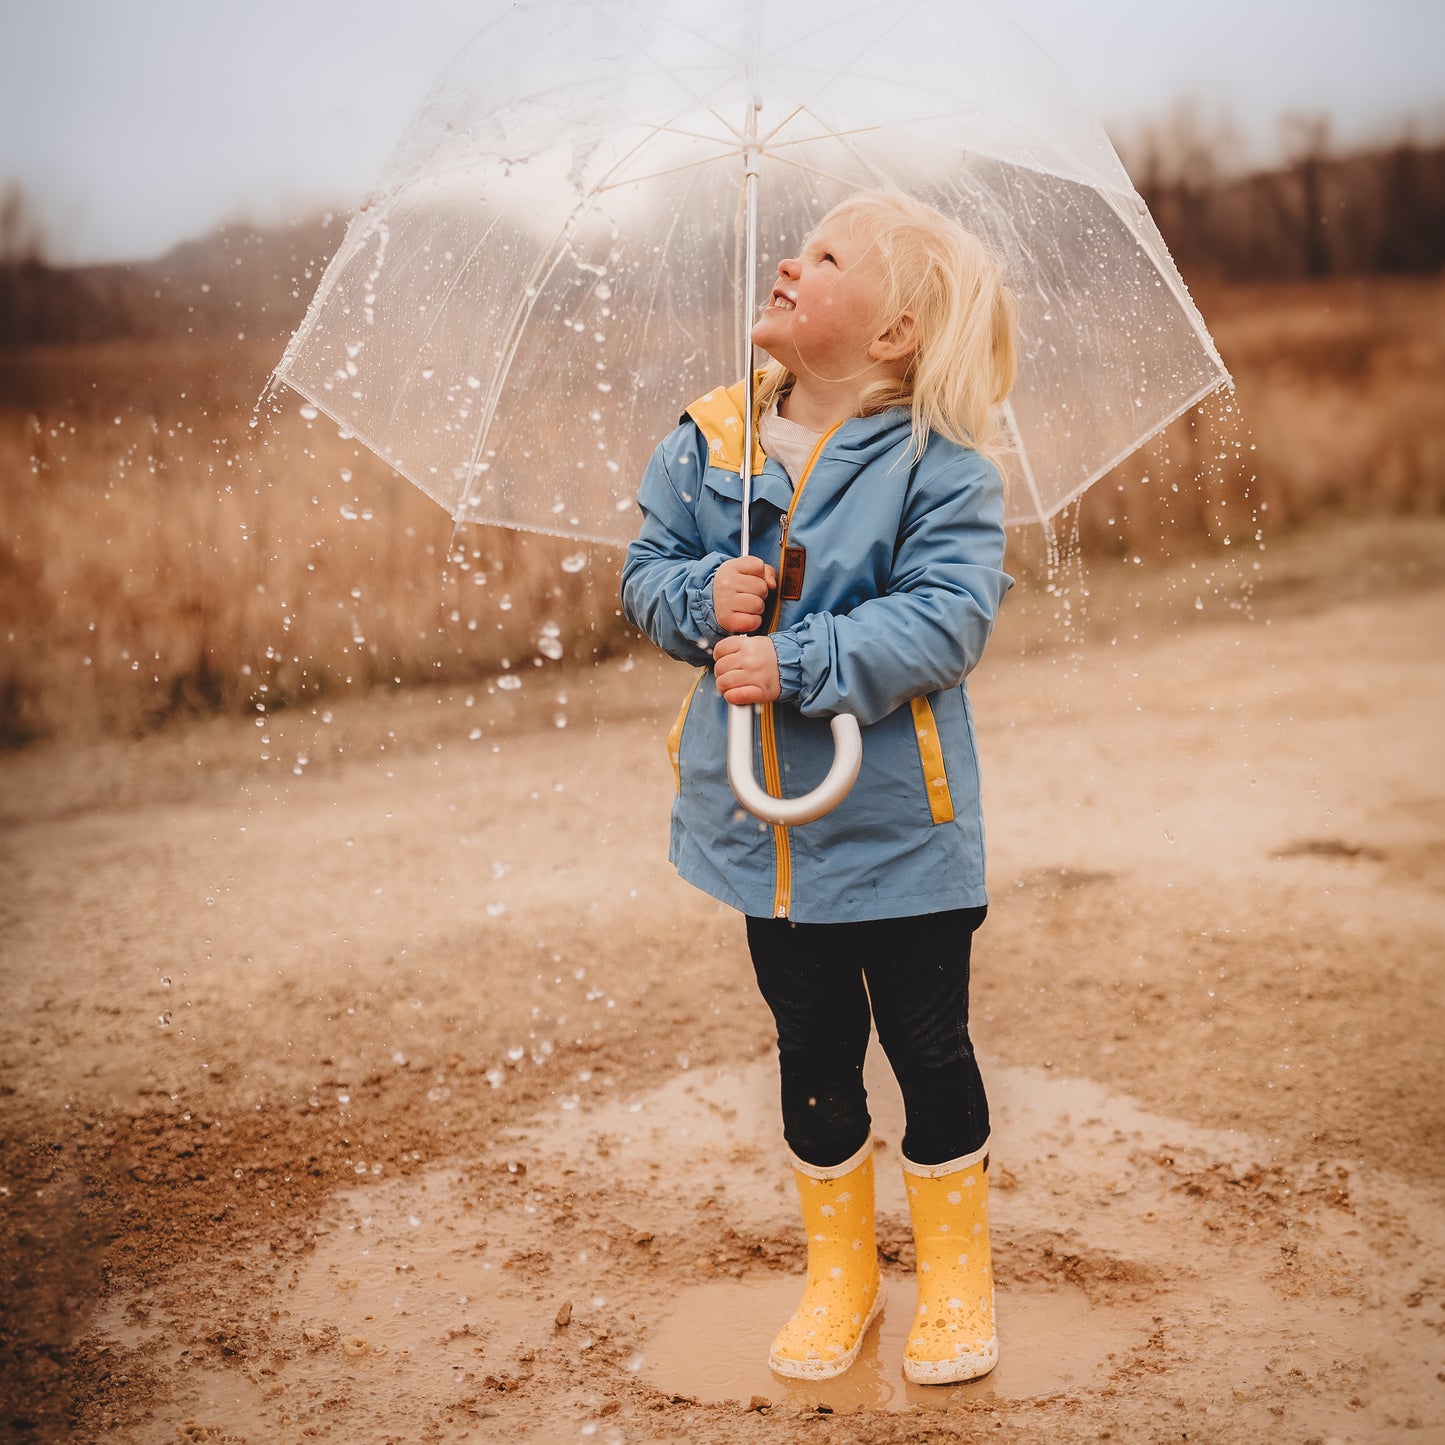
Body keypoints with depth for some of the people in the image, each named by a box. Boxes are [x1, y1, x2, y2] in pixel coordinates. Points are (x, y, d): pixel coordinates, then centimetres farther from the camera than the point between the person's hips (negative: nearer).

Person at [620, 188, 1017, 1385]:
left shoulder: (942, 465, -13)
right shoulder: (710, 441, 1)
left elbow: (948, 616, -22)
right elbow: (648, 571, 6)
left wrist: (798, 662, -28)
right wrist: (704, 598, -16)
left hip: (896, 825, -4)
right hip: (765, 823, 4)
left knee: (928, 1047, 10)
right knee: (814, 1053, 16)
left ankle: (956, 1276, 31)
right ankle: (841, 1270, 35)